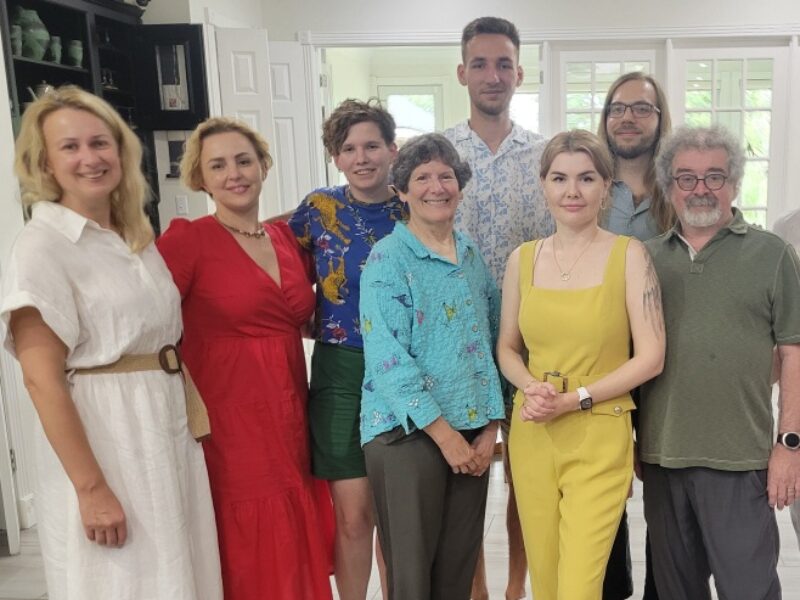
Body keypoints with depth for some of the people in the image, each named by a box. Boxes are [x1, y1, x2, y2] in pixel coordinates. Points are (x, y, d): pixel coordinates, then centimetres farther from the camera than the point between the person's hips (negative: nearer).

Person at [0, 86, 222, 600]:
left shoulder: (138, 236, 8)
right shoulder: (41, 248, -13)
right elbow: (43, 381, -17)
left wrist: (192, 409, 12)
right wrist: (92, 488, -19)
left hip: (171, 426, 7)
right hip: (101, 437, -7)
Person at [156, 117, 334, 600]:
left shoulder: (287, 236, 9)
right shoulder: (187, 238, -8)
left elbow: (304, 314, 26)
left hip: (291, 418, 6)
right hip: (229, 423, -5)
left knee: (296, 555, 14)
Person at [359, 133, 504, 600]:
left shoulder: (472, 254, 9)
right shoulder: (388, 259, -10)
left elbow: (490, 342, 11)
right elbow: (388, 362, -17)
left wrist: (490, 427, 3)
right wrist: (445, 434, -15)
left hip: (473, 430, 6)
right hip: (408, 431, -5)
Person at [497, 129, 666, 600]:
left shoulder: (629, 254, -5)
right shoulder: (523, 258, 5)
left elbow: (651, 358, -7)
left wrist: (574, 399, -15)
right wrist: (531, 388, -8)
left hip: (599, 437, -3)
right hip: (531, 435, 4)